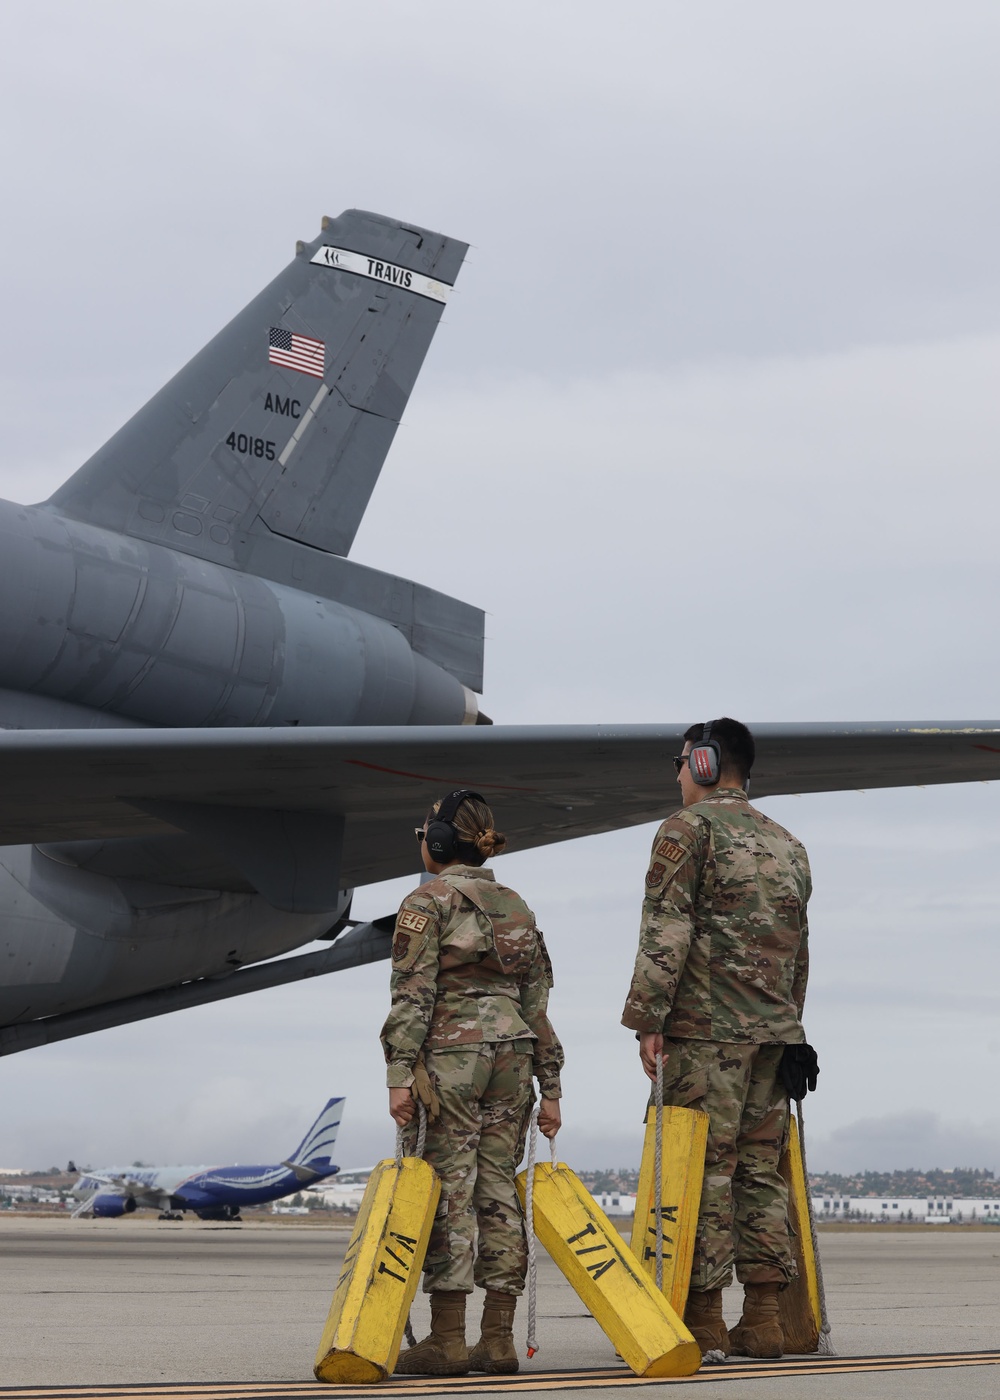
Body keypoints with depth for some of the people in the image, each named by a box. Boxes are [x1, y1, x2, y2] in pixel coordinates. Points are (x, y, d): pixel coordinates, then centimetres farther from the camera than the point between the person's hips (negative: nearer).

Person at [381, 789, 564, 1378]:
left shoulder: (428, 901, -3)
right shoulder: (516, 906, 15)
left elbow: (413, 994, -12)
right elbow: (538, 1003, 13)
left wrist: (400, 1072, -13)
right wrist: (550, 1086, 14)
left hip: (450, 1053, -6)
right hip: (512, 1053, 6)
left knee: (448, 1194, -5)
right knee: (498, 1192, 6)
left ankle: (448, 1339, -7)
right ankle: (499, 1339, 4)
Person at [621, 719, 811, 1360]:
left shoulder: (689, 827, -2)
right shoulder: (787, 843, 20)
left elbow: (666, 930, -11)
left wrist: (648, 1019, -12)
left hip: (706, 1027, -6)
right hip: (774, 1029, 7)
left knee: (706, 1168, -6)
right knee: (760, 1169, 7)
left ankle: (705, 1318, -7)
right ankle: (764, 1317, 5)